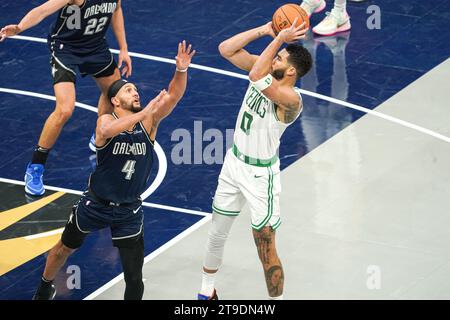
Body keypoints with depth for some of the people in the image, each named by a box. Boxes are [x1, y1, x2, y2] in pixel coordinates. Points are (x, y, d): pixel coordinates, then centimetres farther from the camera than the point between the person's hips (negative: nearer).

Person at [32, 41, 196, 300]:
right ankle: (45, 289, 51)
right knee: (64, 250, 22)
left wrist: (181, 70, -43)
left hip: (129, 210, 1)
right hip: (96, 203, -1)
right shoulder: (106, 120, -17)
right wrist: (143, 113, -51)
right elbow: (107, 131, -43)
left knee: (134, 278, -4)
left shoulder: (149, 122, -10)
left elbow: (173, 96, -25)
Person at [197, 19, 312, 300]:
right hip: (234, 161, 8)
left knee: (266, 250, -3)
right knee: (217, 234, 21)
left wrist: (279, 38, -39)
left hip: (260, 174, -8)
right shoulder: (265, 71, -6)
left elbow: (256, 78, -45)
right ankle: (207, 291, 41)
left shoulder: (291, 98, -29)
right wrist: (265, 31, -15)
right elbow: (226, 49, -6)